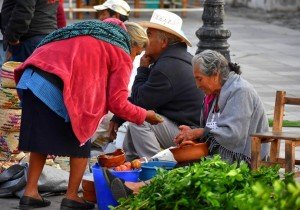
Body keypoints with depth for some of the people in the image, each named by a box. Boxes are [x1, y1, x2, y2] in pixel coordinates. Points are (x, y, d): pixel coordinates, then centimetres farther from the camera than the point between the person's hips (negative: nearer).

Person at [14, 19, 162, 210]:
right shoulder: (122, 56, 6)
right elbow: (117, 103, 3)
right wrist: (144, 115, 19)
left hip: (29, 79, 7)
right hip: (55, 87, -7)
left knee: (42, 138, 20)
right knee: (81, 141, 10)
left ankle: (30, 193, 20)